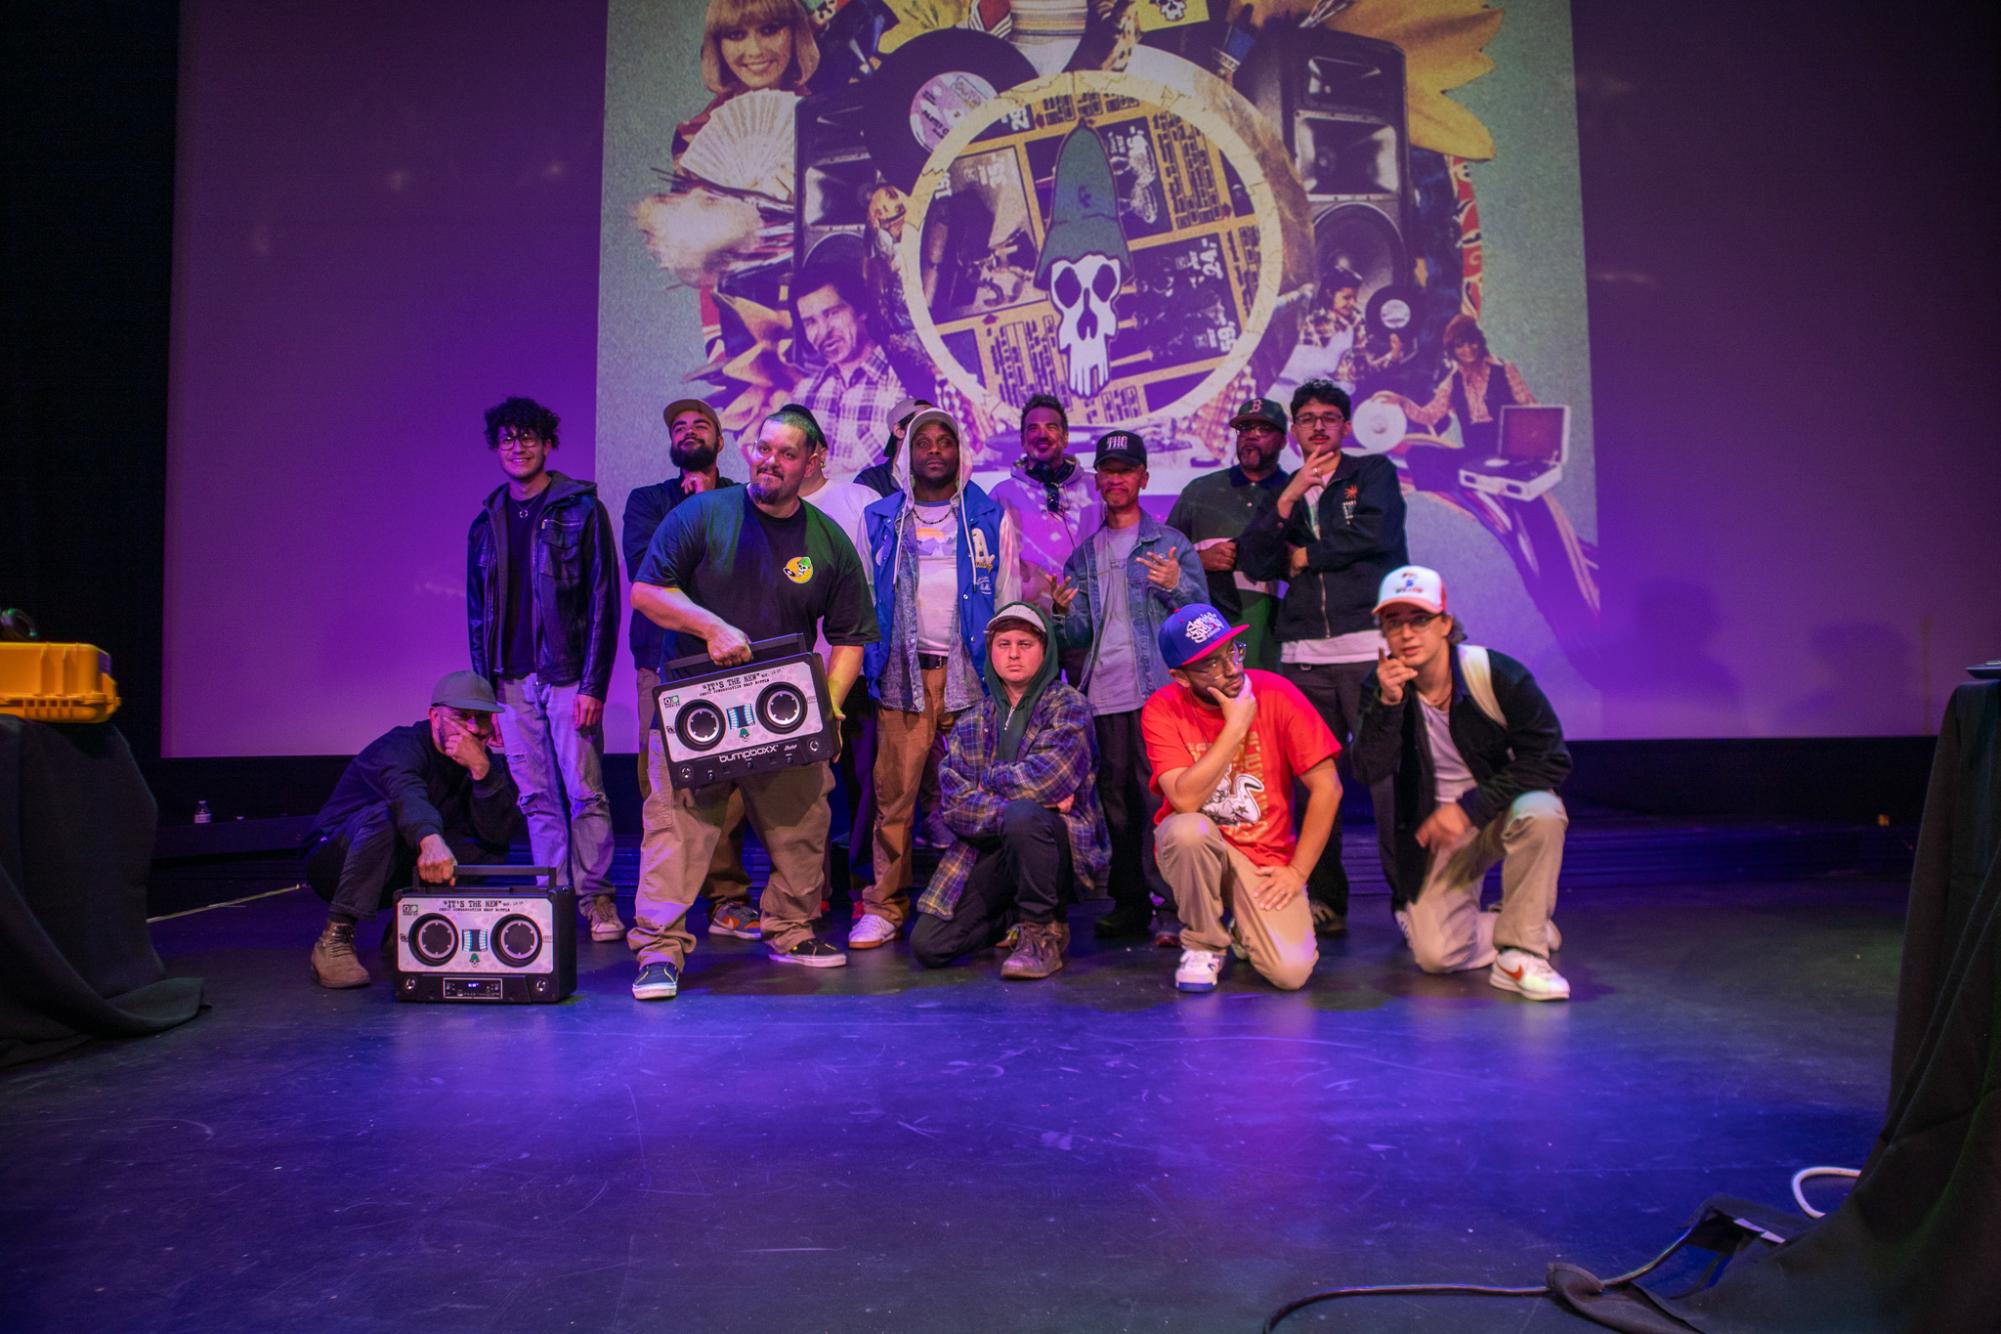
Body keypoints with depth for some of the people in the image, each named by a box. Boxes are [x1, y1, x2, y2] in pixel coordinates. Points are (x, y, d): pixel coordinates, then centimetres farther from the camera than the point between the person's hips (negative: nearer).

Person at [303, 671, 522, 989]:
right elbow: (406, 793, -45)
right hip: (333, 864, -5)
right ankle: (334, 939, -30)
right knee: (385, 816, -34)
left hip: (399, 874, 5)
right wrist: (430, 839, -65)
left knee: (490, 848, -14)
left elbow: (500, 831, -18)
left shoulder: (485, 763, -2)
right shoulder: (400, 747, -20)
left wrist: (482, 769, -30)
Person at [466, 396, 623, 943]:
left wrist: (593, 684, -12)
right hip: (512, 681, 5)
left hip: (567, 675, -4)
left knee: (584, 792, -2)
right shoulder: (487, 522, 14)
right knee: (536, 798, 7)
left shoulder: (581, 509, -1)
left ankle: (594, 898, 9)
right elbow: (476, 611, 16)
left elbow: (603, 600, -6)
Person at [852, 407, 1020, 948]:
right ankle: (885, 906, 5)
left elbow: (1008, 601, 9)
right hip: (903, 671, 1)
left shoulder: (991, 518, 10)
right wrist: (870, 663, 6)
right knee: (894, 790, -3)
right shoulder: (881, 518, 13)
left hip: (970, 670, -1)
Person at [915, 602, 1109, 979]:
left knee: (1022, 817, -37)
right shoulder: (972, 723, 9)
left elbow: (1048, 778, -21)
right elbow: (955, 803, -3)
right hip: (991, 851, 5)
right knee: (927, 944, -10)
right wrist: (1023, 799, -16)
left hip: (1063, 847, -4)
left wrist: (988, 781, -4)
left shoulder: (1068, 706, -3)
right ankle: (1017, 919, 18)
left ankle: (1043, 931, -13)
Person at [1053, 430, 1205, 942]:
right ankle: (1129, 903, 15)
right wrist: (1064, 612, -7)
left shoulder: (1171, 544, 7)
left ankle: (1172, 903, -4)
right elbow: (1079, 637, 14)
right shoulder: (1083, 556, 18)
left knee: (1159, 797, -9)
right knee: (1114, 801, 6)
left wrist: (1176, 586, -18)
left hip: (1157, 690, -4)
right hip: (1101, 694, 4)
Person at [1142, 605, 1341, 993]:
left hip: (1266, 856, 1)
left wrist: (1298, 871, -10)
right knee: (1188, 829, -36)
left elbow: (1326, 787, -8)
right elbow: (1185, 800, -25)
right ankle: (1204, 943, -6)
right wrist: (1236, 727, -24)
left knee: (1291, 972, -19)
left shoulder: (1276, 694, -11)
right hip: (1198, 848, 0)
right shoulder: (1163, 709, -12)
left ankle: (1244, 925, 19)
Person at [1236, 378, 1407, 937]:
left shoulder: (1374, 472, 11)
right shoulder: (1282, 492, 21)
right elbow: (1253, 563, 6)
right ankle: (1325, 904, 12)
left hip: (1371, 650, -3)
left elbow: (1376, 534, -8)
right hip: (1303, 657, 3)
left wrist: (1303, 556, 2)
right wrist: (1288, 500, -5)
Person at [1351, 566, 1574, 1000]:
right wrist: (1388, 703, -34)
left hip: (1504, 813, -1)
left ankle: (1519, 950, -19)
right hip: (1439, 828, 2)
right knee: (1436, 954, -15)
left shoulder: (1497, 675, -17)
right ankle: (1531, 928, 17)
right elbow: (1370, 770, -20)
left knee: (1541, 812, -37)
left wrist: (1469, 807, -24)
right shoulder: (1379, 688, -10)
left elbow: (1551, 759, -17)